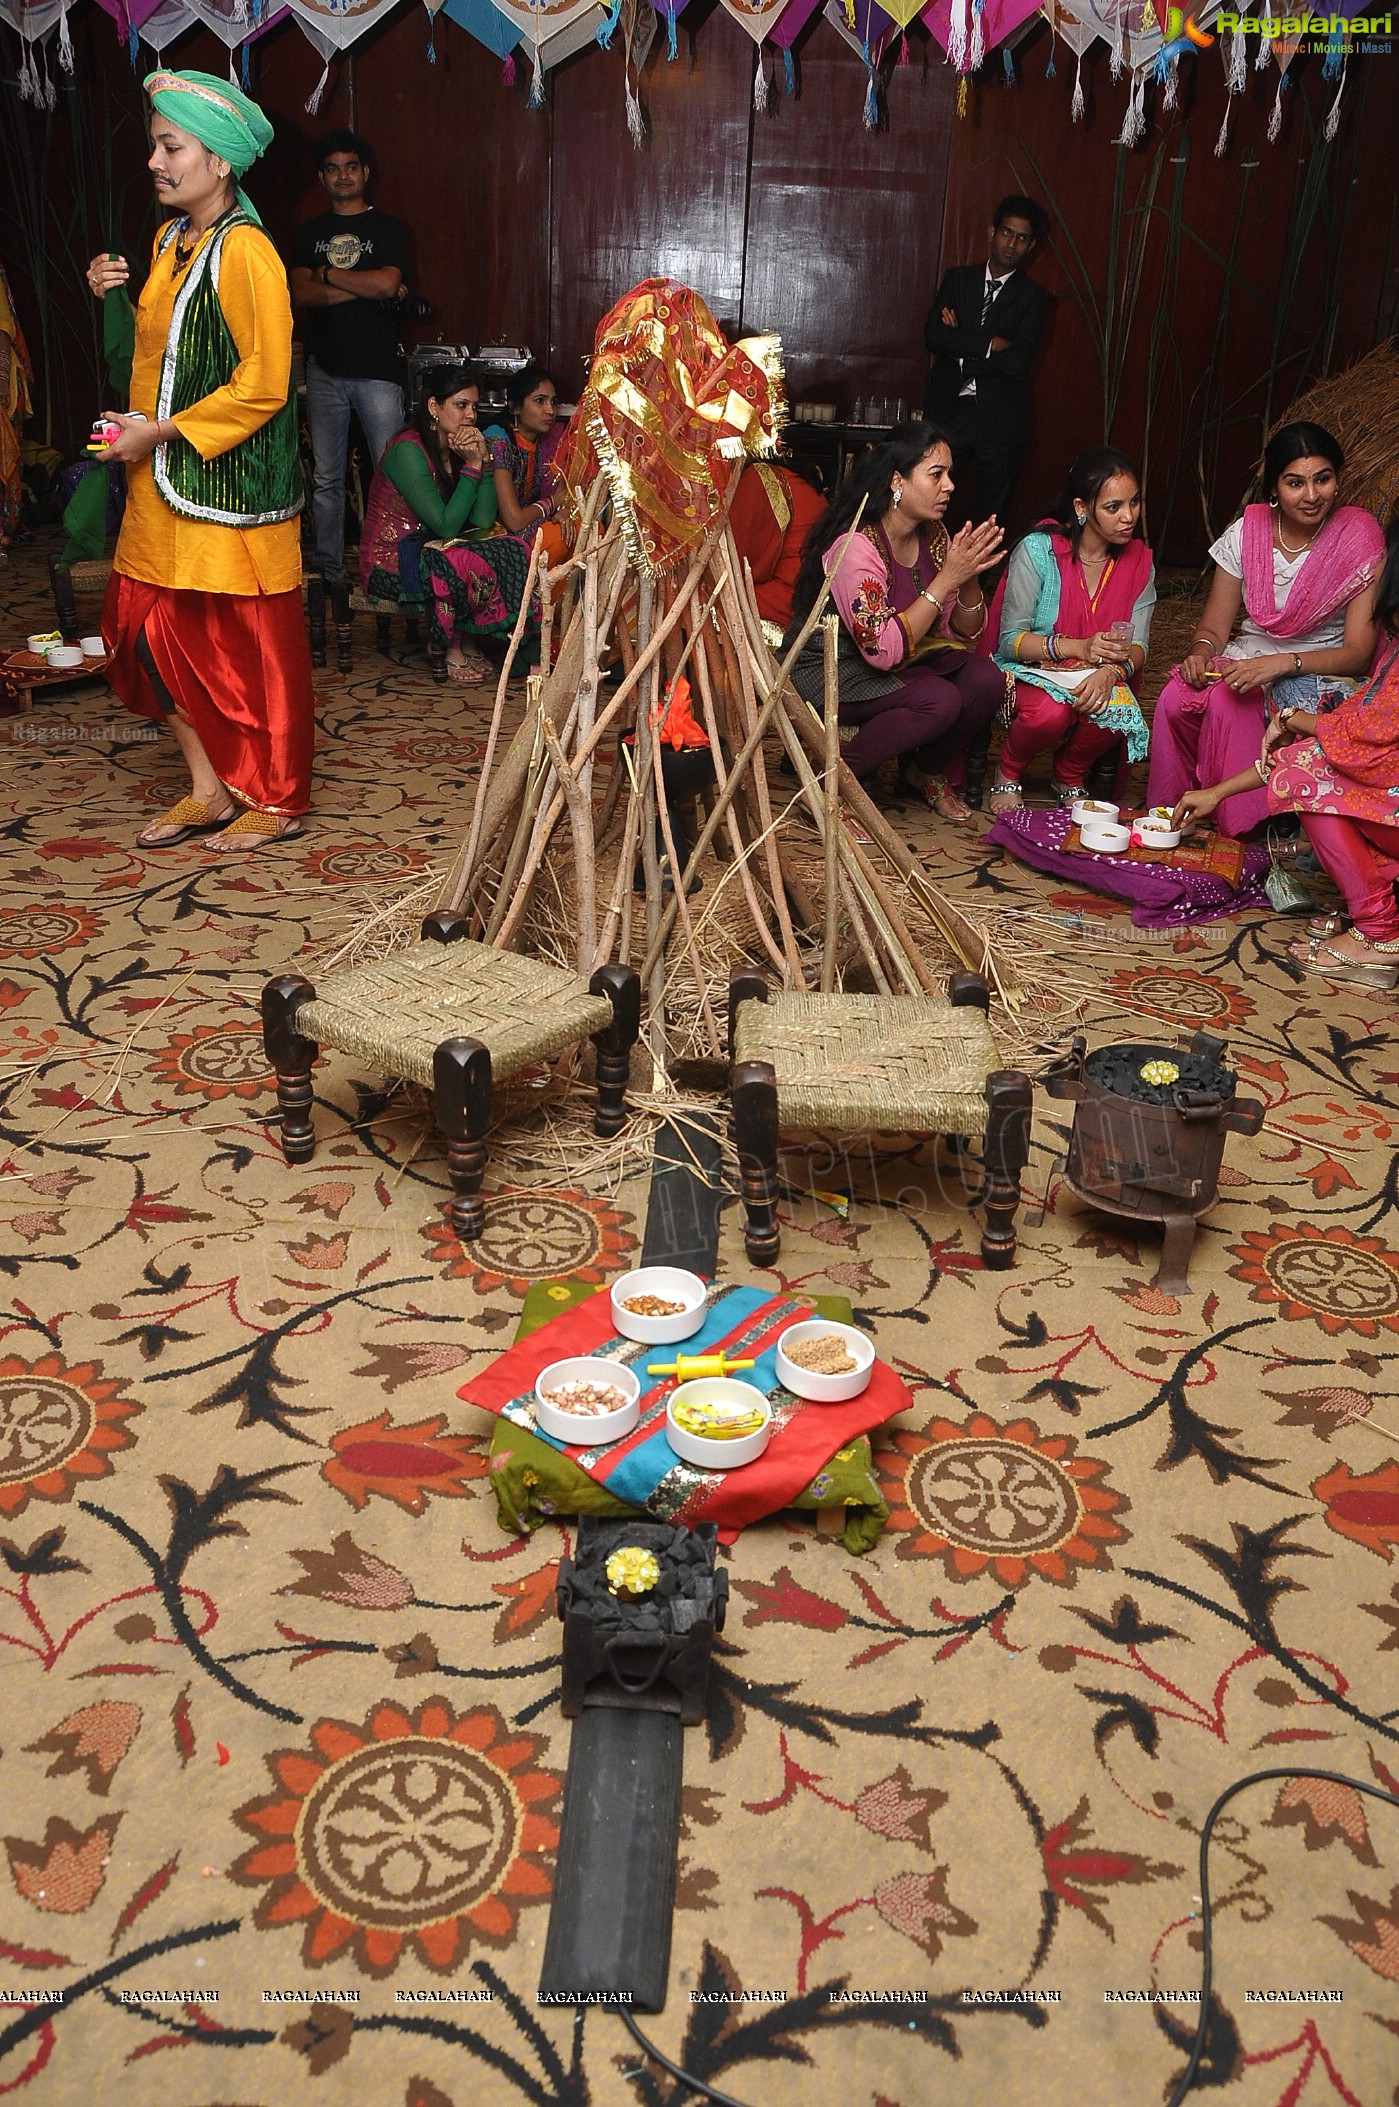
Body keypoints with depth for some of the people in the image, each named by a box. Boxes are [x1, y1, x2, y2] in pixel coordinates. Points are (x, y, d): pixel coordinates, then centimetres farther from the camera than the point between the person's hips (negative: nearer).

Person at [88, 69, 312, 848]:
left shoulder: (245, 252, -13)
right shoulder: (170, 239, 13)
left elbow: (262, 386, -19)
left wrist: (161, 431, -17)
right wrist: (113, 298, 6)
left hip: (231, 486, -9)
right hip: (165, 479, 9)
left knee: (250, 645, 0)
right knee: (153, 630, 8)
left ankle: (280, 802, 13)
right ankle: (209, 790, 19)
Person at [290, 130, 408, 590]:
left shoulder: (389, 229, 6)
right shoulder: (308, 234, 14)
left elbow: (387, 284, -12)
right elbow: (301, 293, -2)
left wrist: (328, 274, -2)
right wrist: (364, 287, -9)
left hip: (377, 370, -3)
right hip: (325, 370, 3)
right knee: (327, 478, 5)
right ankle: (329, 572, 12)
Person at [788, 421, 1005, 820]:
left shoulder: (933, 535, -1)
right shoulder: (854, 546, -24)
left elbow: (963, 632, 4)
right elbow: (884, 650, -30)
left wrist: (970, 575, -16)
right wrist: (947, 578, -29)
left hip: (905, 662, 7)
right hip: (829, 670, -7)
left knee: (985, 680, -15)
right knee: (940, 700, -29)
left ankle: (933, 771, 12)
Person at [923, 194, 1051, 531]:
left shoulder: (1033, 297, 3)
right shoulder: (958, 278, 9)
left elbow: (1017, 361, -11)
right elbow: (933, 335, -6)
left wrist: (962, 343, -8)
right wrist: (988, 343, -12)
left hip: (1000, 418, -1)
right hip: (949, 411, 1)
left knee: (992, 516, 6)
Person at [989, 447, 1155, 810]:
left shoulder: (1139, 561, 1)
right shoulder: (1038, 550, -13)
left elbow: (1137, 646, -1)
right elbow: (1010, 640, -13)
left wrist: (1110, 672, -25)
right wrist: (1078, 648, -26)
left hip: (1097, 678, 4)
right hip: (1031, 671, -3)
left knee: (1119, 711, -31)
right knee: (1051, 712, -37)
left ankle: (1070, 777, 4)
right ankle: (1008, 773, -1)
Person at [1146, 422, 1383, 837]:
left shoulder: (1358, 543, -9)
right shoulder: (1247, 532, 2)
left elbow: (1358, 653, -12)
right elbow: (1214, 624, 6)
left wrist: (1282, 663, -28)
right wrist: (1201, 652, -20)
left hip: (1318, 676, -3)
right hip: (1246, 660, 4)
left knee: (1226, 703, -34)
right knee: (1176, 699, -29)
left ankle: (1232, 829, -21)